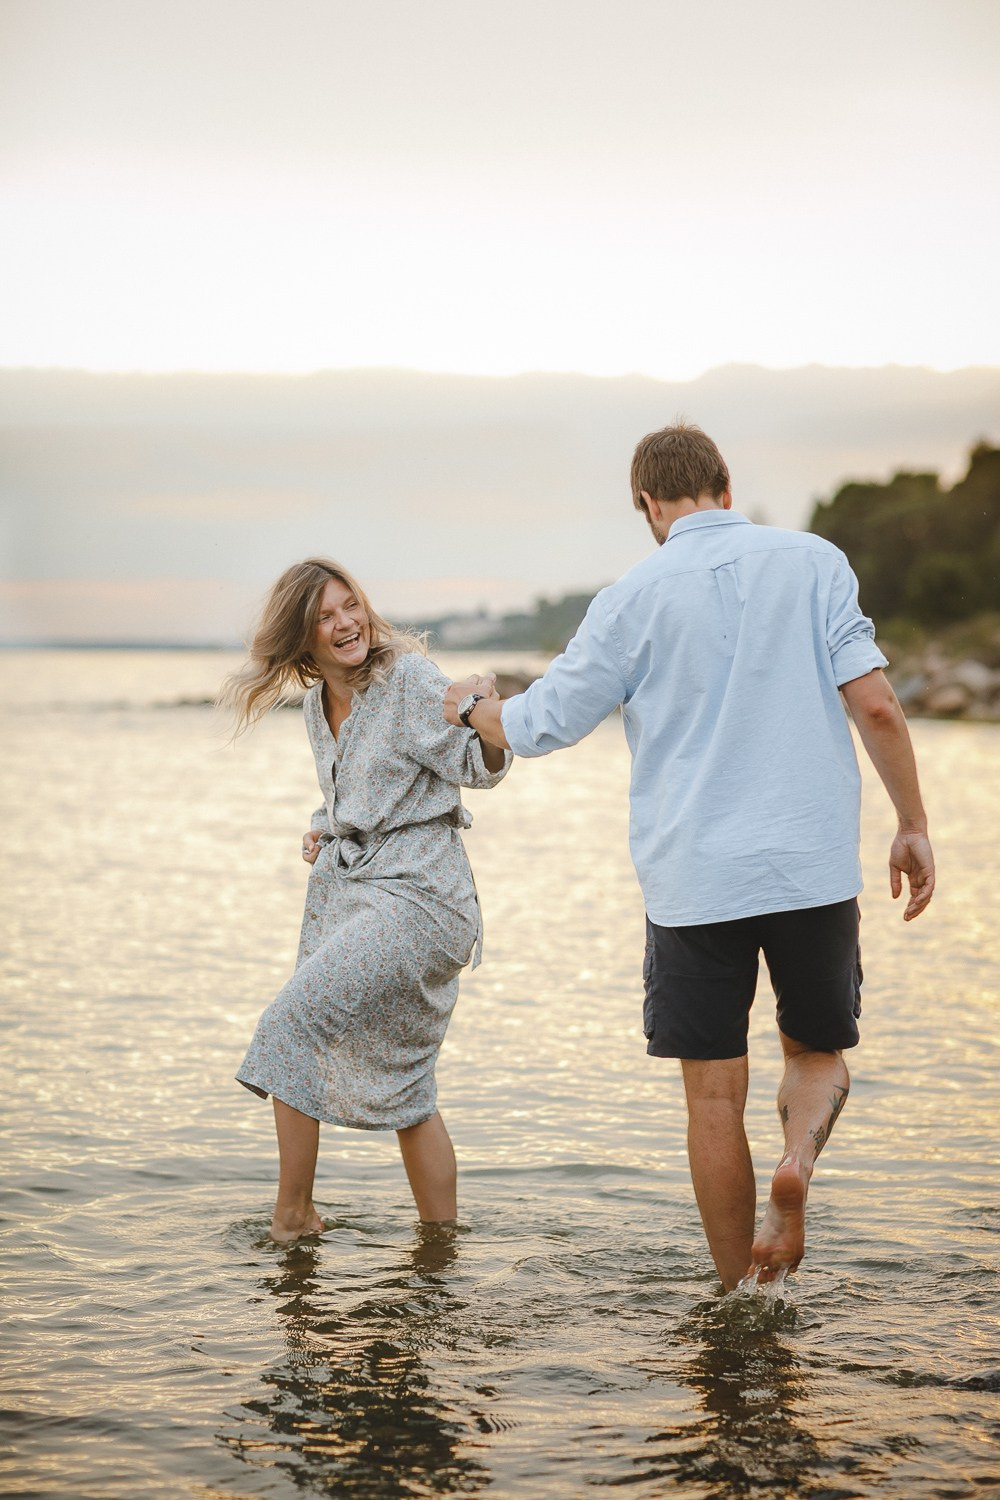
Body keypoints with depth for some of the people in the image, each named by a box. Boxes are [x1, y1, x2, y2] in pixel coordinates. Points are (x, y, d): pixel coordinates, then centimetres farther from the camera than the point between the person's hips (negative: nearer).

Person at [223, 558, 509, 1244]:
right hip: (345, 886, 8)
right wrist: (324, 828, 7)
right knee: (401, 1087, 10)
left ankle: (292, 1215, -7)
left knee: (294, 1024, -17)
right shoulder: (318, 703, 12)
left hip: (415, 891, -8)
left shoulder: (409, 679, -11)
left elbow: (478, 767, -14)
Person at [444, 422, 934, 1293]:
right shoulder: (813, 562, 2)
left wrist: (470, 707, 27)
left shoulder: (636, 600, -1)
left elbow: (538, 726, 6)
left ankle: (742, 1300, 12)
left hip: (694, 878, -1)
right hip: (813, 864, 1)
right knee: (818, 1051, 20)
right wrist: (914, 825, 4)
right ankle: (799, 1158, -11)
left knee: (715, 1094, 8)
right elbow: (875, 704, -6)